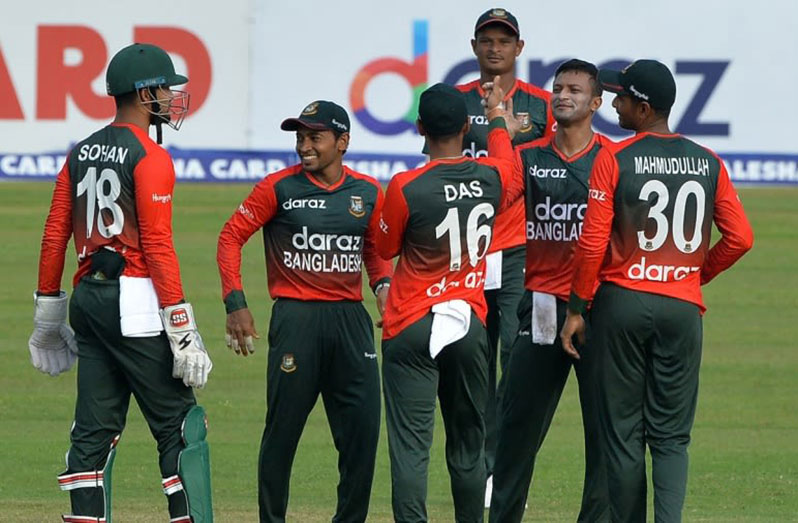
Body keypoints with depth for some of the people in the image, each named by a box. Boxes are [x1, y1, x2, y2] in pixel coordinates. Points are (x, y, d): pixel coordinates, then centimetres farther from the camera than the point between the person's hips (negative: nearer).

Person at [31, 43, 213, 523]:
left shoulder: (81, 153, 13)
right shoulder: (150, 157, -9)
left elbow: (54, 238, 13)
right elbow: (158, 246, -15)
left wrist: (47, 317, 19)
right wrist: (182, 330, -16)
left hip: (88, 298, 8)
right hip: (135, 299, -8)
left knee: (95, 429, 8)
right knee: (179, 424, -4)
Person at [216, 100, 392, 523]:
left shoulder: (368, 192, 8)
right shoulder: (279, 187, -3)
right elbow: (232, 235, 0)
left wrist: (383, 284, 0)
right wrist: (235, 304, -8)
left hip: (351, 318, 3)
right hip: (296, 317, -3)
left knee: (362, 427, 1)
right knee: (283, 428, -1)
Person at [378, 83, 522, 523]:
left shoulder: (405, 187, -15)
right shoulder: (493, 178, -3)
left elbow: (386, 247, 3)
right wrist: (498, 118, 41)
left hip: (412, 330, -4)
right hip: (470, 327, 4)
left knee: (410, 446, -6)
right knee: (468, 445, 15)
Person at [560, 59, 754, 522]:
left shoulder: (614, 159, -8)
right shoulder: (707, 163, 3)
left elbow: (593, 243, -10)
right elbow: (740, 238, 2)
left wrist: (577, 309, -1)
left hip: (622, 304, -3)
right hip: (683, 308, 3)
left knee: (623, 432, 7)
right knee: (671, 436, 5)